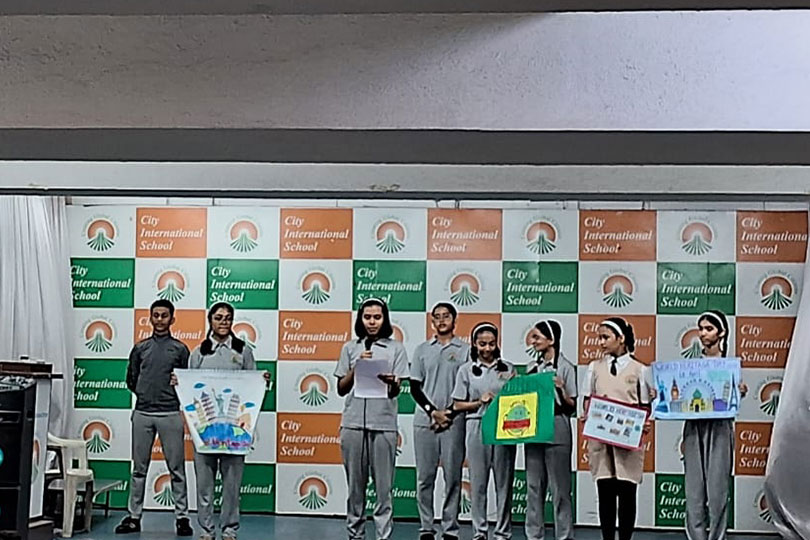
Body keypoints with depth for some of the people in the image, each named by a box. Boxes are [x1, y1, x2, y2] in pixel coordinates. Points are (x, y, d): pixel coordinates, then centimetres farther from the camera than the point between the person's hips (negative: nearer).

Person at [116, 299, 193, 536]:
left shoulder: (180, 349, 5)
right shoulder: (140, 348, 11)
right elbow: (131, 380, 15)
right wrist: (147, 395, 8)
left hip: (170, 414, -2)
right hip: (142, 414, 2)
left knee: (177, 468, 0)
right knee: (139, 469, 7)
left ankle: (182, 516, 5)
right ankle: (134, 516, 14)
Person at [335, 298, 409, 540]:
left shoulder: (396, 349, 5)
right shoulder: (350, 348, 11)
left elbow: (395, 391, 0)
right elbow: (341, 389, 9)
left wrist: (391, 382, -24)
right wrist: (357, 366, -6)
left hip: (383, 424, -2)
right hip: (353, 422, 2)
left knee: (383, 486, -2)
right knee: (355, 485, 7)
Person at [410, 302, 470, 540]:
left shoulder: (465, 350, 5)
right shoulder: (422, 350, 11)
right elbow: (415, 387, 7)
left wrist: (450, 413, -8)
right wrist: (432, 411, -6)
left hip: (454, 422, -2)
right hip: (424, 421, 2)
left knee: (452, 477, 0)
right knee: (425, 477, 3)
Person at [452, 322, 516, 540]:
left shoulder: (508, 369, 9)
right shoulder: (467, 370, 7)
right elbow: (457, 405, 6)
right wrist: (480, 402, -8)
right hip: (477, 428, 0)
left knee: (504, 482, 2)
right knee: (478, 483, 3)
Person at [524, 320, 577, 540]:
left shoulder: (565, 367, -4)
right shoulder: (532, 367, 13)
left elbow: (572, 406, -4)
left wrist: (561, 389, -21)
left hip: (556, 430, -6)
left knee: (559, 487, -1)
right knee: (533, 485, 9)